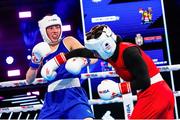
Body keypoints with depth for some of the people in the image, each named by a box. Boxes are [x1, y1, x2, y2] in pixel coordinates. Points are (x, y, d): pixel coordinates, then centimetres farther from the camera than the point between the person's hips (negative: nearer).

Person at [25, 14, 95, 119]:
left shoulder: (68, 42, 6)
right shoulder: (41, 50, 13)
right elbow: (29, 80, 15)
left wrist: (84, 60, -26)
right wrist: (34, 64, -4)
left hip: (73, 92, -3)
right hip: (53, 97, 4)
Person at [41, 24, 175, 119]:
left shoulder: (128, 51, -21)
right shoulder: (109, 51, 4)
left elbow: (144, 81, -21)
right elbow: (82, 52, 14)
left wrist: (118, 88, -16)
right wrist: (55, 61, 13)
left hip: (153, 94, -8)